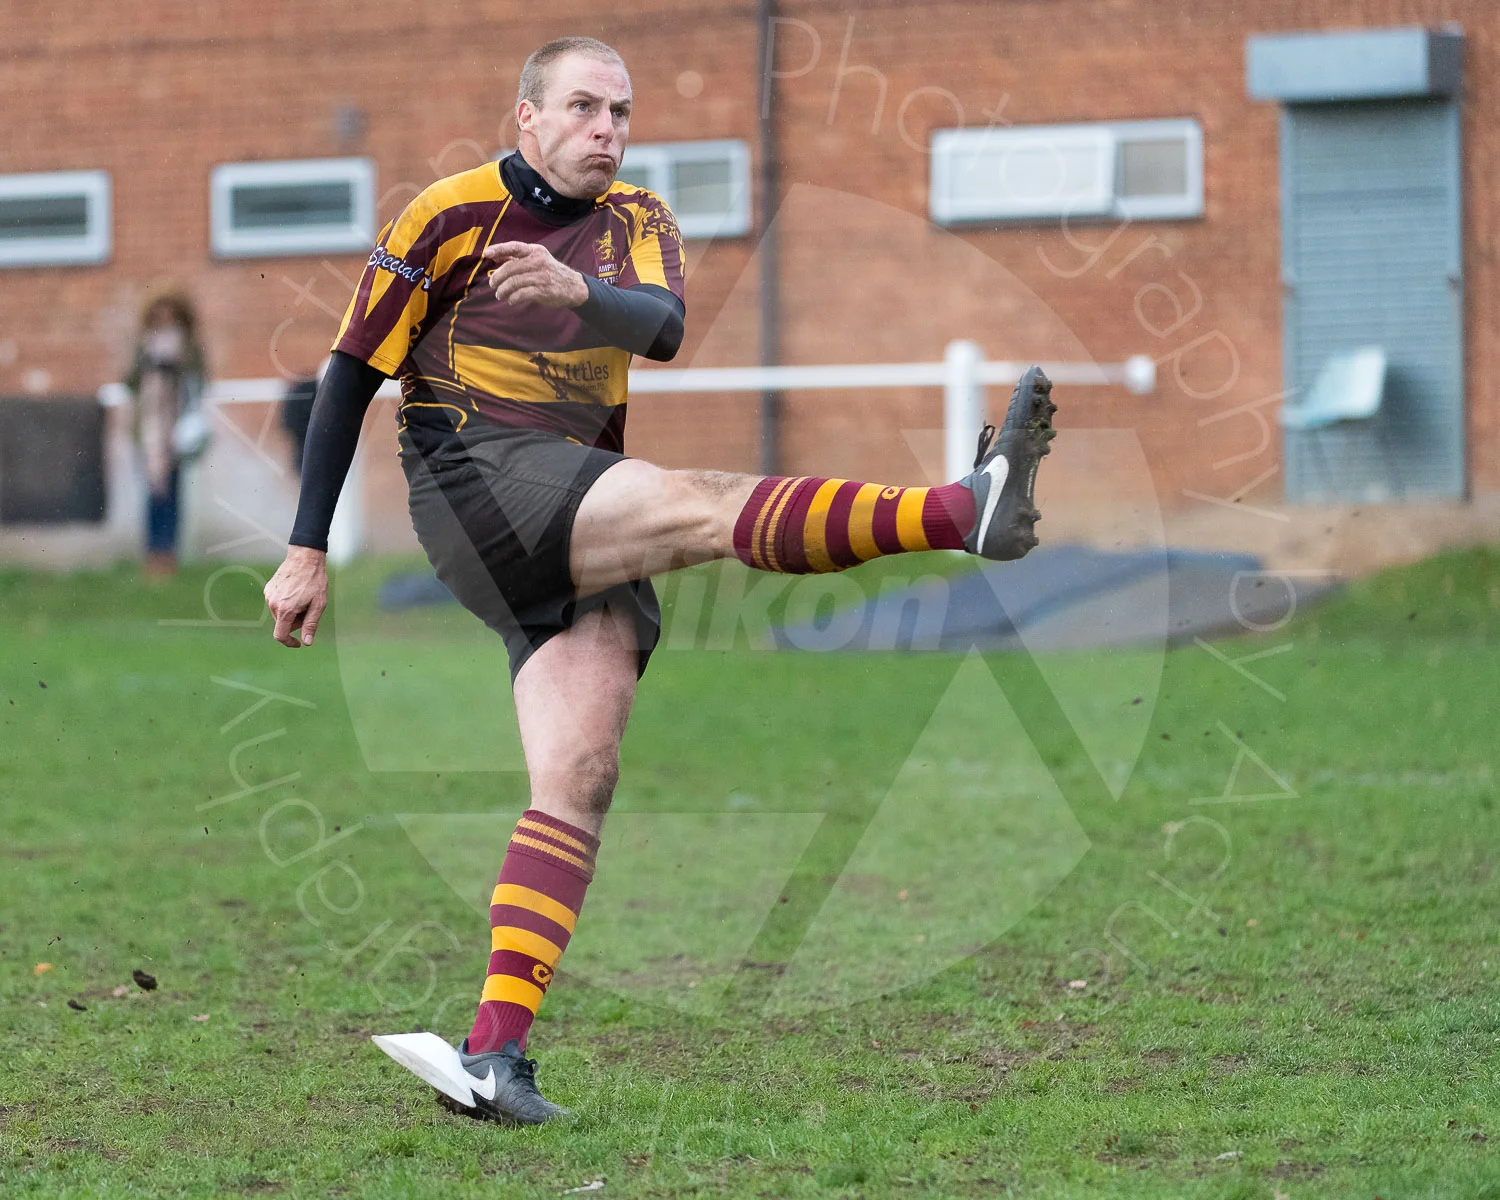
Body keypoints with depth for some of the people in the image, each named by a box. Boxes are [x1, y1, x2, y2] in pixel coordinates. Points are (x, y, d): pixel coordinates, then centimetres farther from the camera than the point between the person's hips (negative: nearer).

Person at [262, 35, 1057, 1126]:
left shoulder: (639, 223, 15)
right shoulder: (454, 213, 2)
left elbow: (665, 324, -8)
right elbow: (354, 375, 4)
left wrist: (582, 292, -31)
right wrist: (308, 551, 0)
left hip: (584, 530, 5)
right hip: (471, 477, -5)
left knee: (579, 782, -9)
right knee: (709, 504, -28)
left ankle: (495, 1053, -17)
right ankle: (966, 510, -46)